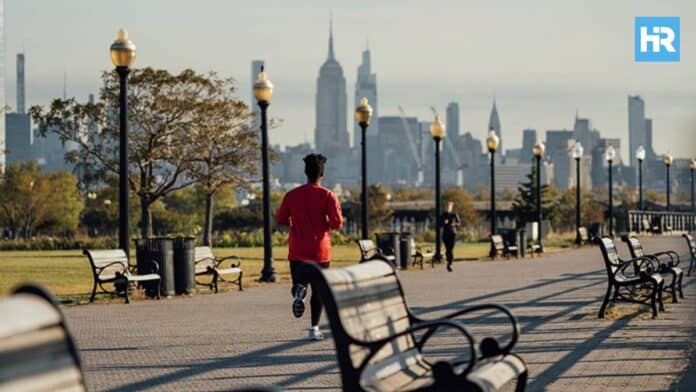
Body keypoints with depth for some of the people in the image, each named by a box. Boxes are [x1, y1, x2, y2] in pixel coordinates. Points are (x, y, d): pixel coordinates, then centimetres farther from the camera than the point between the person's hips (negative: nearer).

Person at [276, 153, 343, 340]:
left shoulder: (291, 195, 0)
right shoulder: (328, 196, -8)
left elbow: (280, 220, 7)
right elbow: (337, 223, -13)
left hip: (297, 251, 1)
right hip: (320, 251, -1)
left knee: (299, 282, 13)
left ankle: (298, 292, -24)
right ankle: (314, 328, 6)